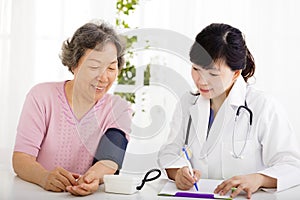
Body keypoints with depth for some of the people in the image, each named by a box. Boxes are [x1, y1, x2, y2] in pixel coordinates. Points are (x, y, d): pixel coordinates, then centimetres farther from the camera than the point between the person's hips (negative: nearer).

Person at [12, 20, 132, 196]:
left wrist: (95, 178, -33)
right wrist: (45, 177, -29)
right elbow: (21, 158, -8)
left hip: (89, 196, 2)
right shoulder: (42, 96, 0)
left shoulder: (119, 109, 3)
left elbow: (110, 164, -11)